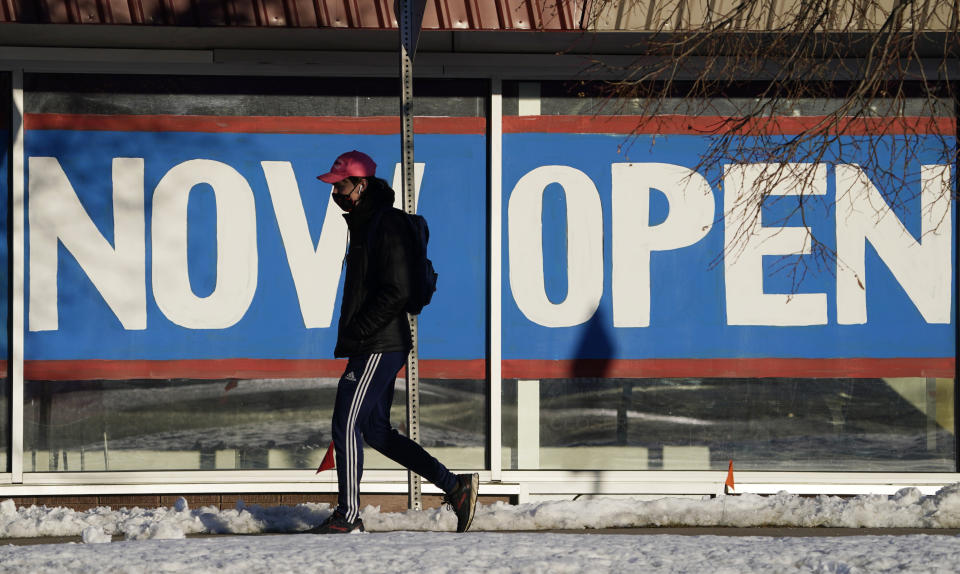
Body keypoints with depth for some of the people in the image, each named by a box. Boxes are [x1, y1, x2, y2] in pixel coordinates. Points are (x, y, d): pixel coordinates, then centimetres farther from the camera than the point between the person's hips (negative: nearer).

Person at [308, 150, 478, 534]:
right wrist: (349, 338, 16)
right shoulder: (364, 224, 18)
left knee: (346, 425, -7)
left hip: (379, 347, -10)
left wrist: (354, 334, -19)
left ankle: (348, 516, 0)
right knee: (377, 431, 11)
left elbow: (395, 291, -21)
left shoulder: (387, 225, -14)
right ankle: (455, 486, 13)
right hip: (375, 347, 10)